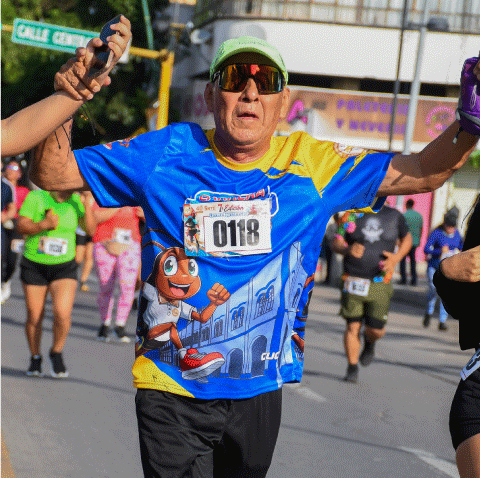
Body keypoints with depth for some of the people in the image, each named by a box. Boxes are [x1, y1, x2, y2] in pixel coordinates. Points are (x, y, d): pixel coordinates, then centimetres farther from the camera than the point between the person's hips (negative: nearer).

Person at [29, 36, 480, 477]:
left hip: (258, 390, 3)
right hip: (171, 391, -3)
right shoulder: (165, 153, -6)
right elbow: (51, 173, -3)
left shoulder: (312, 164, -3)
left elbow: (421, 173, -4)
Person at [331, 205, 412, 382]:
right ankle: (352, 369, 11)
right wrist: (347, 250, -23)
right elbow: (336, 244, 1)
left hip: (379, 284, 0)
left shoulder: (394, 216, 4)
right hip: (353, 281, 0)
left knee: (376, 330, -4)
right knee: (353, 326, -2)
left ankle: (369, 342, 33)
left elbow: (406, 238, 18)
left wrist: (397, 257, -2)